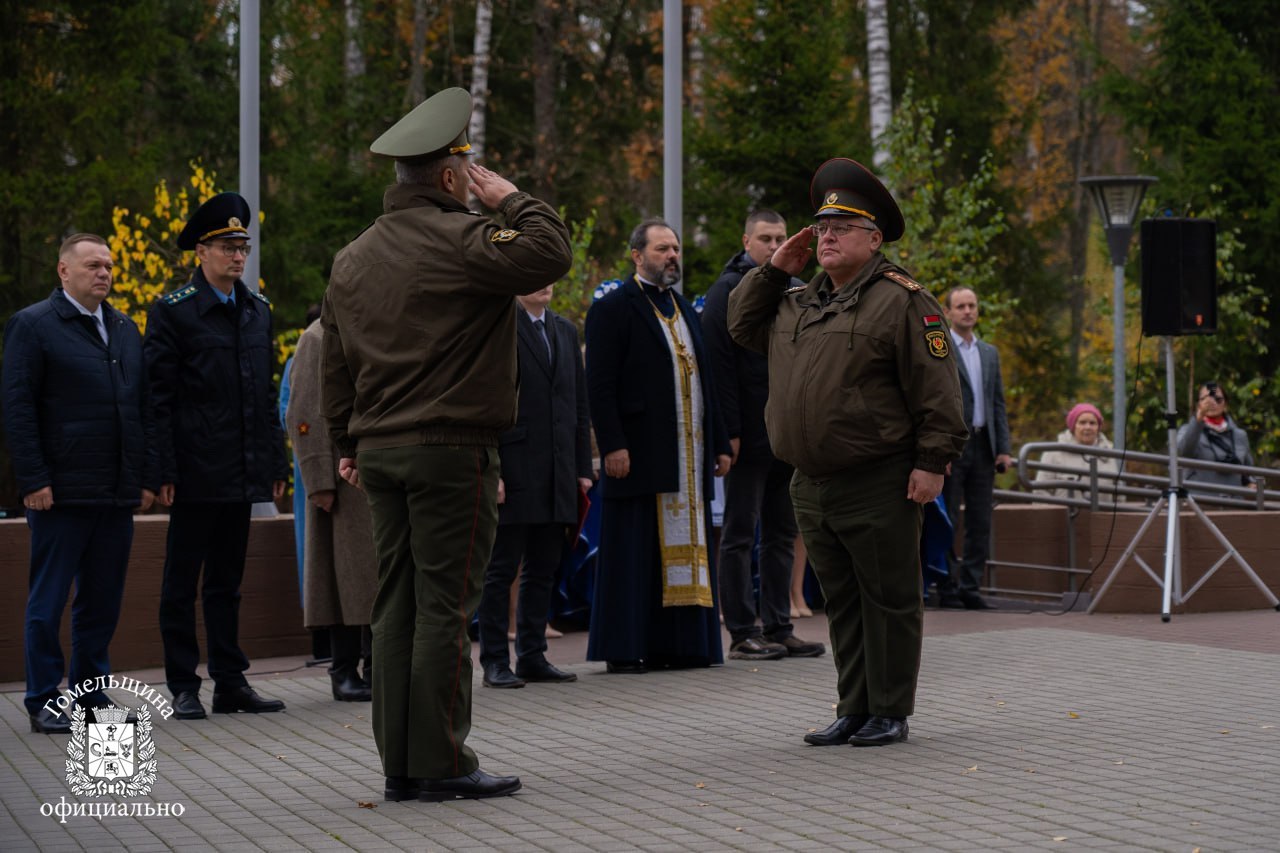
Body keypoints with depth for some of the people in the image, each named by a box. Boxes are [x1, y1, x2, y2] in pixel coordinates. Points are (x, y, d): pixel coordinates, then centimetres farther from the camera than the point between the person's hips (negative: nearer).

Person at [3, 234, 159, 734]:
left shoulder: (125, 330, 16)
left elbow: (143, 407, 16)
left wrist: (148, 478, 8)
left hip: (117, 494, 6)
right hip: (61, 493, -6)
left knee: (103, 602, 9)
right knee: (48, 601, 0)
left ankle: (91, 696, 17)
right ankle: (44, 703, 6)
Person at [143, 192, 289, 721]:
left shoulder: (258, 311, 12)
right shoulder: (173, 311, -5)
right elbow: (158, 396, -8)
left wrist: (276, 463, 10)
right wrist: (164, 471, -14)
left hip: (243, 474, 6)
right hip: (196, 473, -6)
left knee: (227, 581, 12)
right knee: (182, 582, 2)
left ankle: (231, 682, 16)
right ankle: (183, 687, 7)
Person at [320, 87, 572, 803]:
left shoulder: (354, 257, 14)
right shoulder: (460, 239, -11)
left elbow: (338, 361, 19)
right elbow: (551, 257, -19)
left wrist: (349, 442, 27)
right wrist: (511, 199, -4)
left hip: (380, 450, 8)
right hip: (452, 449, -8)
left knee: (397, 605, 9)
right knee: (445, 604, -5)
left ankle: (400, 764, 11)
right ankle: (442, 764, -2)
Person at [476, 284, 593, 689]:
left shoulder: (566, 331, 16)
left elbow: (580, 404, 17)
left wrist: (583, 468, 11)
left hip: (558, 474, 6)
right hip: (513, 470, -6)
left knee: (543, 569, 9)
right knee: (501, 569, -1)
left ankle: (533, 656, 15)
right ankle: (495, 661, 3)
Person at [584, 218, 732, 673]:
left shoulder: (683, 308, 19)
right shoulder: (613, 308, -4)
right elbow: (600, 384, -10)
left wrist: (719, 443, 15)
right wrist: (612, 445, -18)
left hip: (689, 455, 7)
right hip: (640, 454, -7)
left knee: (685, 548, 6)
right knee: (635, 551, -4)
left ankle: (677, 643, 11)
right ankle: (624, 649, 0)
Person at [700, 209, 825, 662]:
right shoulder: (728, 290, -6)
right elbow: (719, 365, -12)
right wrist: (730, 432, -17)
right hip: (750, 436, -7)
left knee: (782, 535, 10)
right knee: (740, 535, -1)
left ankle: (778, 627, 15)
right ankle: (742, 632, 1)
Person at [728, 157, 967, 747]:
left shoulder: (900, 300, -8)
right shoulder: (798, 303, 15)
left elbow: (937, 391, -11)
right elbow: (741, 326, 28)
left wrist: (932, 462, -16)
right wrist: (776, 270, 15)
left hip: (879, 487, -7)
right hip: (812, 487, 7)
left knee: (889, 599, 2)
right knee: (841, 602, 13)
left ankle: (890, 713, 9)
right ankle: (854, 710, 21)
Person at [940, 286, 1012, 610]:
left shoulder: (990, 353, 17)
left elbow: (998, 403, 17)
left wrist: (1003, 448, 7)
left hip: (983, 446, 6)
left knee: (980, 523, 5)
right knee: (947, 521, -2)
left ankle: (970, 588, 10)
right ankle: (947, 588, 4)